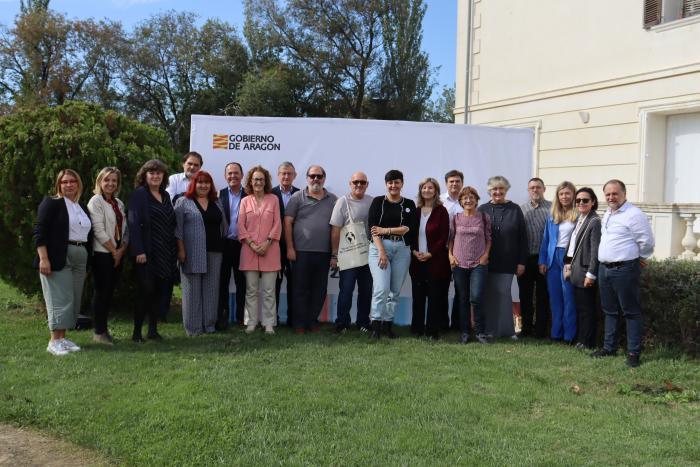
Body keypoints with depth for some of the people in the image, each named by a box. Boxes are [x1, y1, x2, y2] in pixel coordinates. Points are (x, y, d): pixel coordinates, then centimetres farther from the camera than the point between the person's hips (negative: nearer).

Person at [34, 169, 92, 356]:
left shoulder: (83, 207, 19)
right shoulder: (51, 203, -1)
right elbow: (39, 231, -9)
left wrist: (87, 262, 14)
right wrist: (44, 259, -18)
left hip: (80, 258, 7)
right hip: (58, 258, -7)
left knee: (74, 300, 5)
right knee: (60, 299, -9)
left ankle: (62, 337, 12)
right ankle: (54, 341, -5)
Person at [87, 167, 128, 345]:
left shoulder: (119, 203, 15)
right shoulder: (96, 201, -5)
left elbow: (125, 229, 12)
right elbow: (99, 230, -13)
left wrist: (122, 250, -3)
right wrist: (113, 251, -10)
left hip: (118, 254, 6)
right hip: (102, 253, -6)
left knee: (109, 292, 9)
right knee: (101, 292, -3)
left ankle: (103, 328, 16)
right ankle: (99, 332, 3)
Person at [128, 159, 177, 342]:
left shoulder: (165, 196, 15)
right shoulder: (138, 194, -5)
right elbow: (133, 223, -12)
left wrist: (174, 251, 11)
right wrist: (138, 251, -19)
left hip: (166, 252, 6)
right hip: (147, 252, -6)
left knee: (160, 292, 8)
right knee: (146, 291, -6)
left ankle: (153, 330, 17)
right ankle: (137, 332, 5)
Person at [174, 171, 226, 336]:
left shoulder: (216, 204, 16)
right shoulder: (183, 202, 2)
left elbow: (224, 226, 19)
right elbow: (177, 228, -4)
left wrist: (224, 247, 12)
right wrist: (181, 249, -11)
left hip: (214, 253, 4)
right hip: (192, 253, -4)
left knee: (211, 289, 6)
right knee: (192, 290, -1)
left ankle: (210, 324, 14)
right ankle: (193, 327, 6)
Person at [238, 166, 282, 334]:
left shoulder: (273, 199, 6)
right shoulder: (245, 201, 9)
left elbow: (277, 224, 2)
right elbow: (241, 226, 4)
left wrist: (267, 243, -9)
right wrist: (252, 244, -7)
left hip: (269, 249, -1)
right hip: (249, 250, 1)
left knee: (269, 290, 0)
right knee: (251, 290, 4)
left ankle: (269, 324, 7)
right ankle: (251, 322, 12)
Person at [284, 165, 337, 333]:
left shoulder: (333, 200, 10)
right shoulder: (297, 197, 2)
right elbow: (287, 223, -1)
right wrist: (290, 248, -7)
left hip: (324, 253, 3)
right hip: (301, 251, -3)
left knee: (320, 289, 7)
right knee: (301, 288, 3)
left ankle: (312, 321, 19)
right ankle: (300, 324, 11)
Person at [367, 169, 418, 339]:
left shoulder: (409, 204, 11)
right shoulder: (378, 202, 5)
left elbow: (410, 228, -1)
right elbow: (372, 227, -3)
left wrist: (386, 230, -8)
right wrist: (381, 252, -12)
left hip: (402, 249, 3)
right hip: (379, 247, -3)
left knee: (395, 291, 4)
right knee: (382, 288, -13)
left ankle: (388, 324, 13)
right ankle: (375, 325, -5)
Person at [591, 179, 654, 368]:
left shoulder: (634, 214, -13)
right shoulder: (607, 214, 14)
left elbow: (646, 242, -12)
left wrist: (640, 259, 1)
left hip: (624, 270, -8)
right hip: (604, 268, 9)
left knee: (631, 312, -1)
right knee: (610, 311, 16)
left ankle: (633, 353, 5)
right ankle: (609, 347, 26)